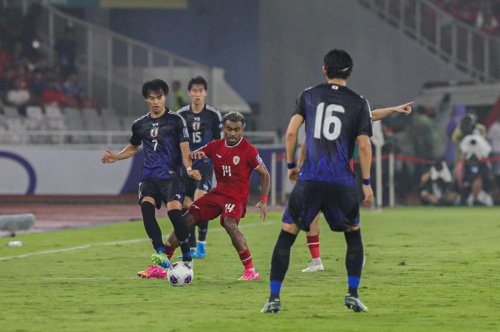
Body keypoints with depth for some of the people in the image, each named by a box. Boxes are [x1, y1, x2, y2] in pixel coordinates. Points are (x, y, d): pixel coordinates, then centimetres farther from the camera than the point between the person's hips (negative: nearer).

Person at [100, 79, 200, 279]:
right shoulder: (140, 125, 15)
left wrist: (189, 168, -20)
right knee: (146, 206, -24)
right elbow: (133, 148, 33)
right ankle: (161, 257, -28)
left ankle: (187, 261, -12)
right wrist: (115, 157, 17)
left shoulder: (176, 121, 3)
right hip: (149, 177, 4)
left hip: (171, 176, -4)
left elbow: (184, 149, -2)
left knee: (174, 210, -23)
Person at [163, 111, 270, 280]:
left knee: (229, 223, -35)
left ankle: (251, 271, -30)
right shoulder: (216, 146, 4)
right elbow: (189, 157, 9)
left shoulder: (249, 150, -11)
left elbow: (264, 174, -1)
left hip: (237, 196, -6)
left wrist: (264, 200, -6)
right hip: (218, 193, 6)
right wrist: (194, 155, -16)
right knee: (186, 220, -2)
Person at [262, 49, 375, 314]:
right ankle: (352, 295, 10)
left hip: (310, 179, 0)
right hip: (342, 181, 0)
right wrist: (366, 182, 6)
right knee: (353, 234, 20)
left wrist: (291, 165, 14)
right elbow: (364, 146, 1)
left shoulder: (309, 95, 9)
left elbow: (291, 132, 2)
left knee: (287, 234, 7)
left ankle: (274, 298, -1)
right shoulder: (358, 103, 6)